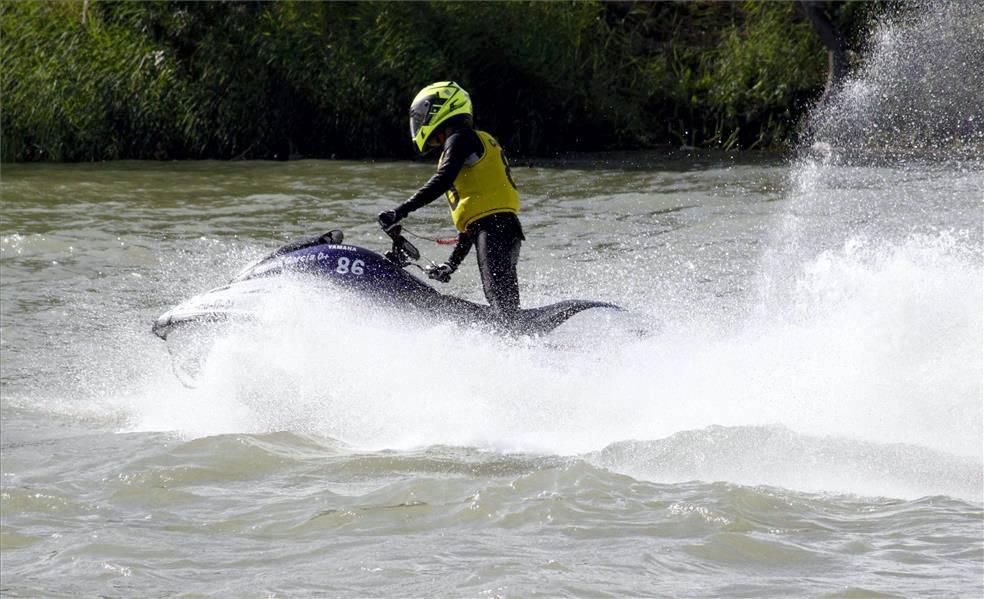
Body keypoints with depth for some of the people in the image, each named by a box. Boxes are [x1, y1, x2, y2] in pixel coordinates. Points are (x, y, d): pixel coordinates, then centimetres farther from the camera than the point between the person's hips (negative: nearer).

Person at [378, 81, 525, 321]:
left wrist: (400, 212, -21)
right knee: (500, 304, 0)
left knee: (502, 303, -23)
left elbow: (442, 181, -17)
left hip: (494, 227, -9)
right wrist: (451, 265, 33)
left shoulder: (461, 139, 2)